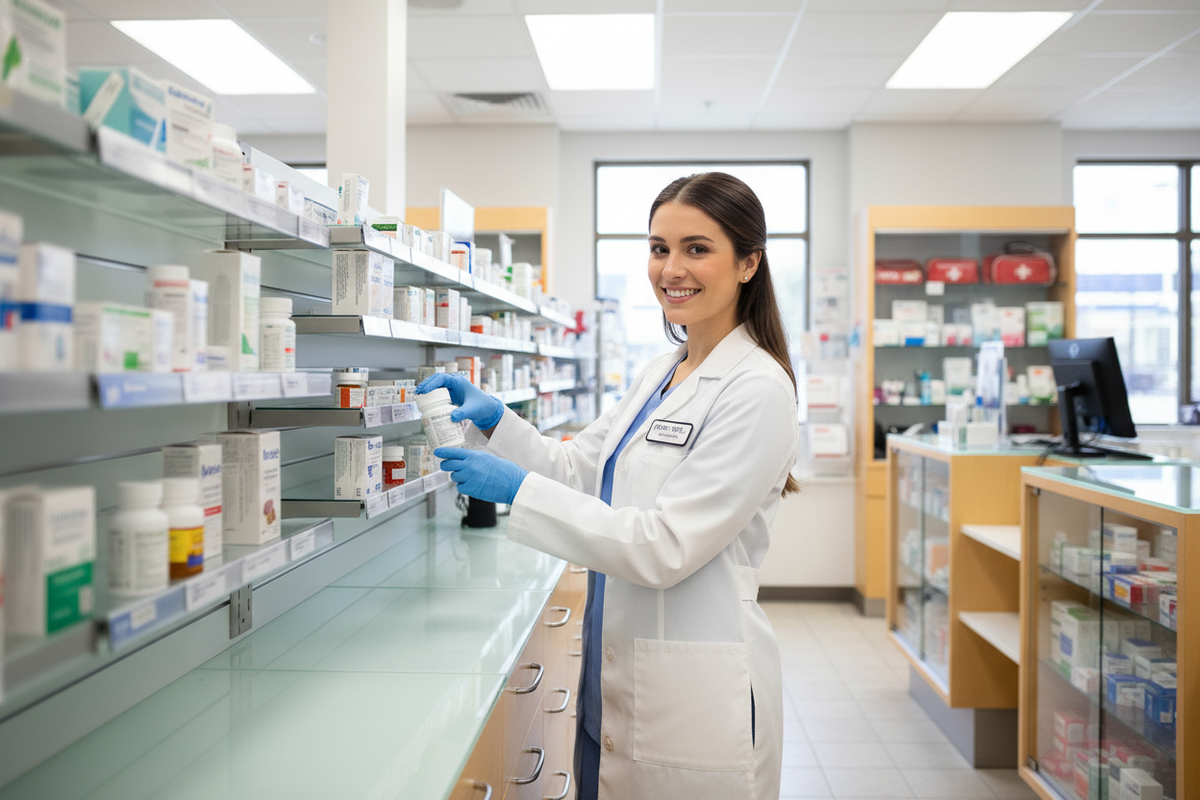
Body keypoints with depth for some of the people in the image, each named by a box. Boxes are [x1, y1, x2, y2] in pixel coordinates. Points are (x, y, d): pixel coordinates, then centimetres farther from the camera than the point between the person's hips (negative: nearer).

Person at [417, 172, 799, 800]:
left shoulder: (756, 390, -18)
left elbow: (665, 547, -22)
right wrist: (494, 418, -2)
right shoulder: (657, 376, 10)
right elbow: (580, 468, 13)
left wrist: (518, 488, -22)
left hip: (695, 697, -8)